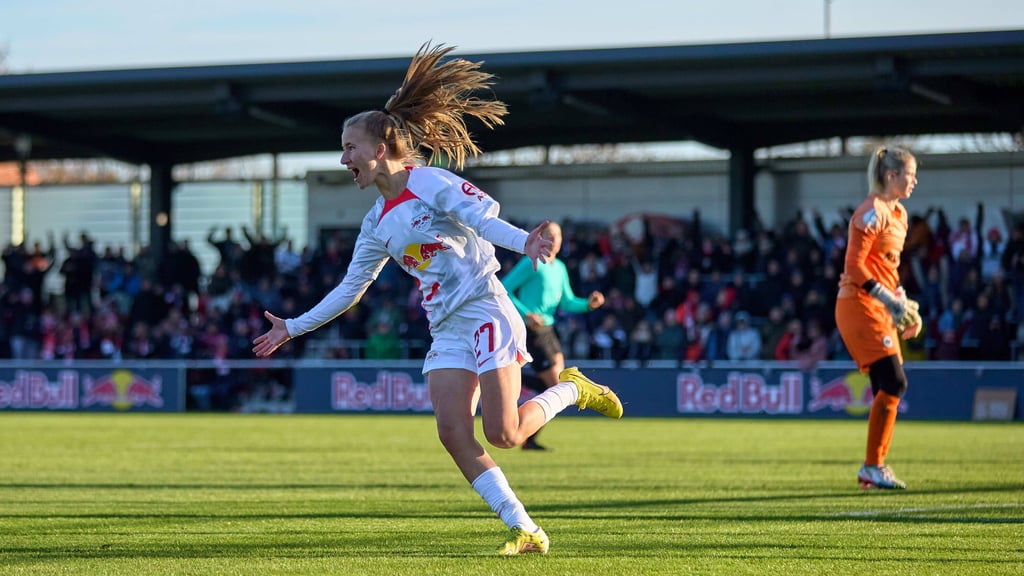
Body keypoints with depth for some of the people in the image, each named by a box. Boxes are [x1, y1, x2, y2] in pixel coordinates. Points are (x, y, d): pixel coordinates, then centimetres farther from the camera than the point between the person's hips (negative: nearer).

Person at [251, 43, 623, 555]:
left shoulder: (430, 183, -8)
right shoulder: (377, 223, 14)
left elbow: (484, 219, -22)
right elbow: (349, 289, 25)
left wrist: (524, 243, -43)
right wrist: (292, 328, 25)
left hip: (486, 313, -7)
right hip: (445, 331, 7)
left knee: (504, 434, -14)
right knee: (452, 433, -10)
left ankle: (571, 389, 14)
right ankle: (524, 531, -6)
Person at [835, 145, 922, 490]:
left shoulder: (898, 214, 16)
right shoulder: (872, 212, -13)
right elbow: (854, 266, -19)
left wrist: (902, 302, 15)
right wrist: (889, 300, -23)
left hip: (879, 308, 10)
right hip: (860, 305, -10)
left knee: (889, 389, 7)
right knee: (893, 384, -13)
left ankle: (876, 466, 12)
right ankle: (872, 466, -8)